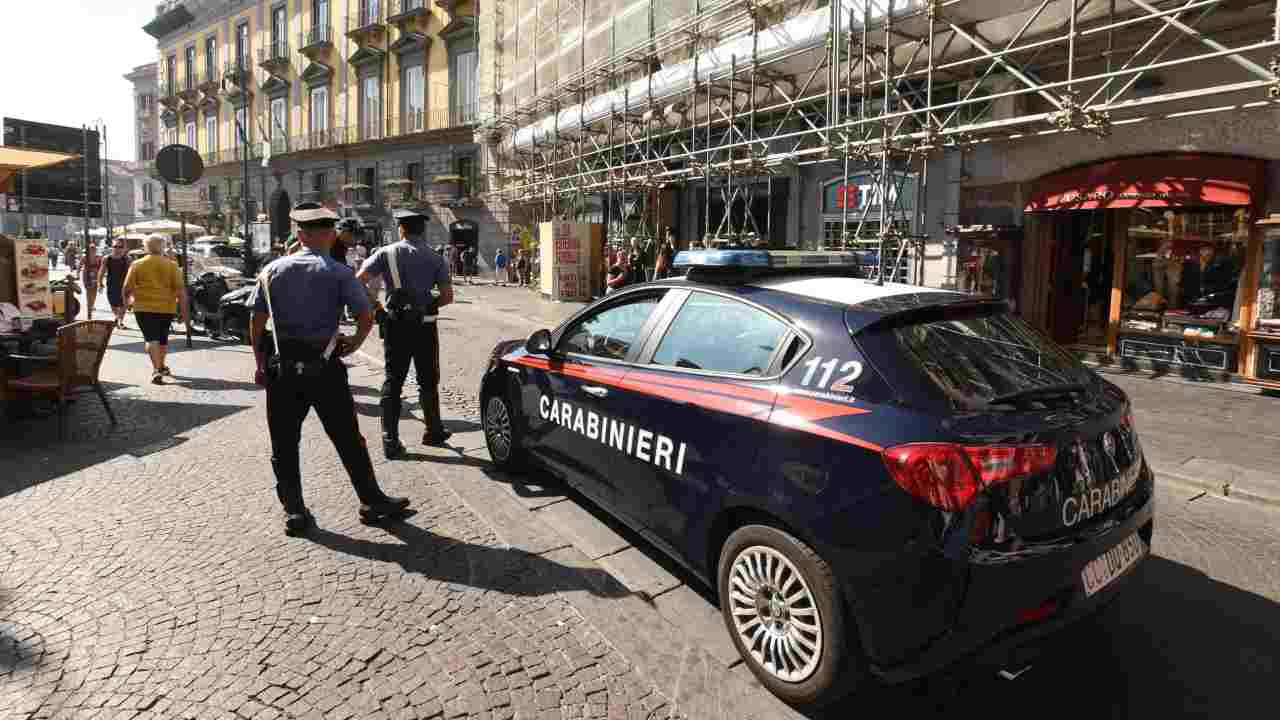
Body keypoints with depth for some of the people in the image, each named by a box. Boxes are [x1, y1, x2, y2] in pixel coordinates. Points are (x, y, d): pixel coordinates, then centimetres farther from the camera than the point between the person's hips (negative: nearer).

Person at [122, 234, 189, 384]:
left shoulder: (137, 265, 0)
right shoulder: (171, 265, 0)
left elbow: (127, 288, 0)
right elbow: (180, 290, -6)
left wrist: (127, 300, 21)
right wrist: (185, 311, -2)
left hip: (144, 307, -2)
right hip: (166, 307, 2)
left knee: (151, 338, -6)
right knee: (163, 338, 20)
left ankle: (156, 370, -22)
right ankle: (161, 365, 38)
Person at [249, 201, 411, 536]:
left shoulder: (273, 270, 4)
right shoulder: (338, 272, -4)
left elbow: (256, 323, 3)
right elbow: (366, 316, -10)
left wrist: (261, 363, 11)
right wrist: (355, 343, 7)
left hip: (281, 368, 3)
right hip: (324, 368, -2)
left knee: (284, 444, 12)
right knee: (348, 440, 7)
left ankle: (294, 511, 17)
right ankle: (373, 502, 15)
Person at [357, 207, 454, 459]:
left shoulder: (386, 253, -1)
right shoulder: (435, 258, 2)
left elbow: (358, 281, -10)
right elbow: (447, 296, -3)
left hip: (396, 325, 0)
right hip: (425, 326, 0)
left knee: (393, 381, 7)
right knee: (428, 381, 14)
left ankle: (390, 440, 4)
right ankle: (434, 432, 25)